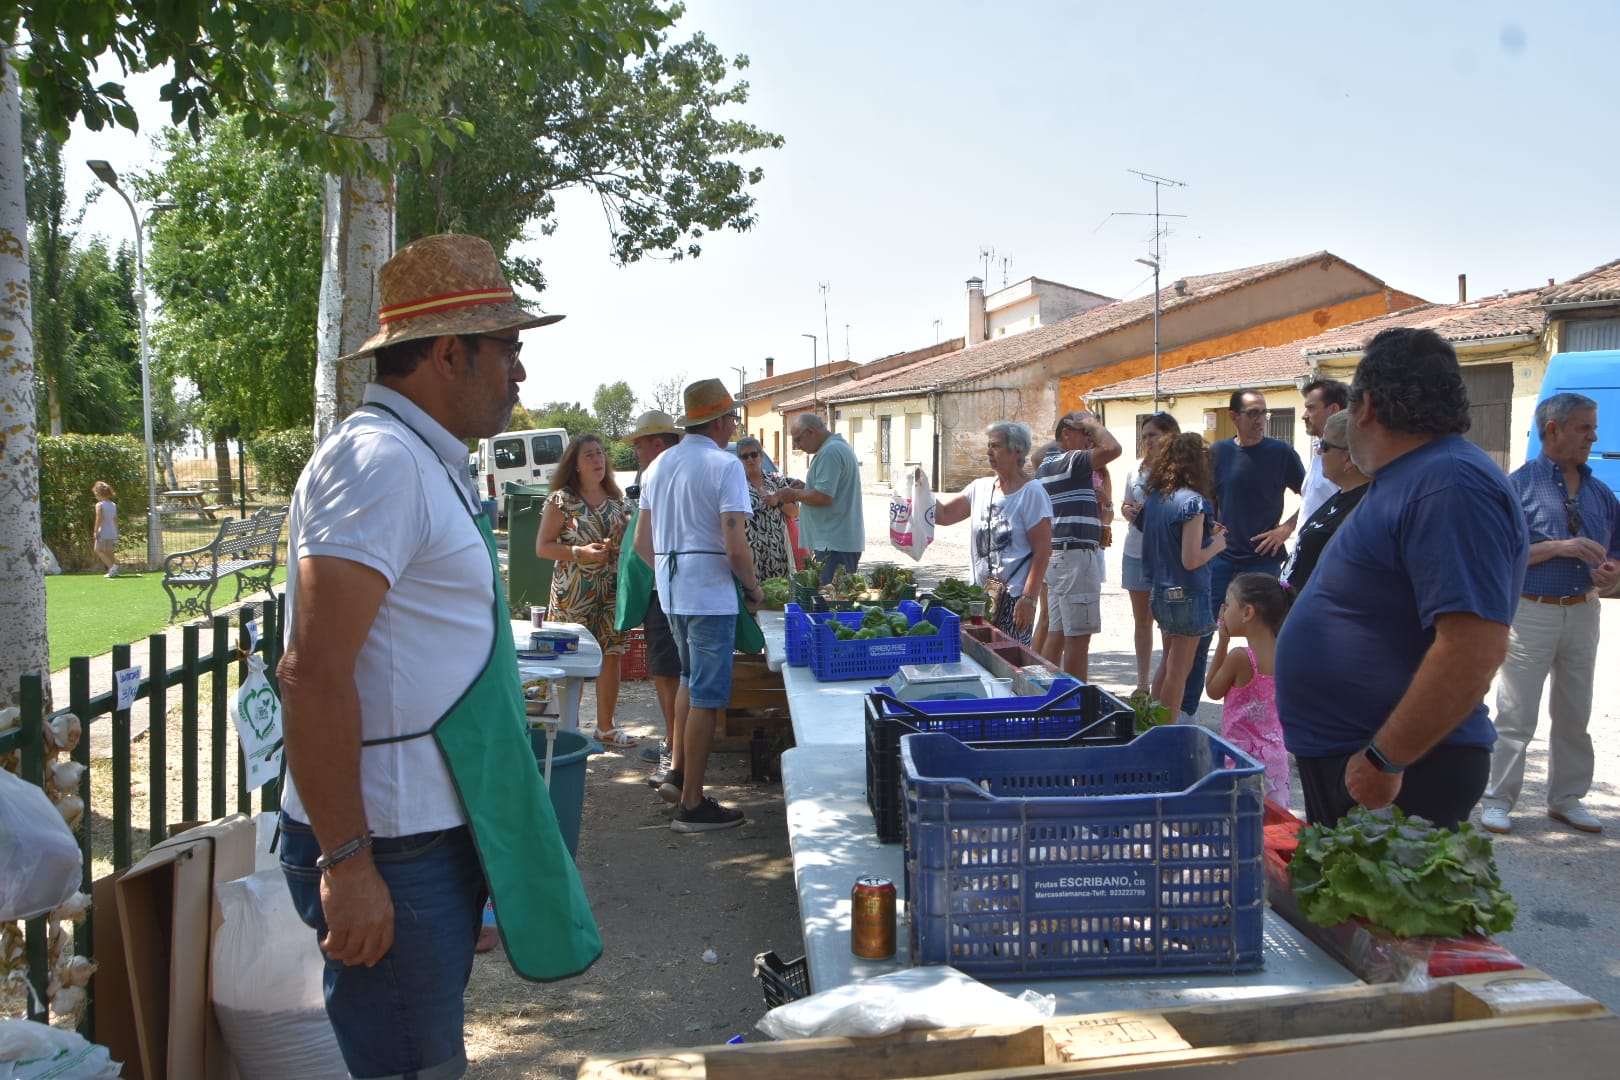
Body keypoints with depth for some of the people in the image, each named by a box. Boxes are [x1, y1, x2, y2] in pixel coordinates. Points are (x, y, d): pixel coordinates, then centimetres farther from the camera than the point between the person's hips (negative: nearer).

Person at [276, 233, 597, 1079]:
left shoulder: (429, 464, 15)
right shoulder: (380, 461, -18)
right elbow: (314, 673, -24)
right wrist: (345, 861, -24)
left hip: (440, 835, 10)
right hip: (389, 850, -10)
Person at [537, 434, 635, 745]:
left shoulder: (617, 499, 11)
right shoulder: (561, 500, -4)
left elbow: (630, 538, 22)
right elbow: (542, 547, -6)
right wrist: (580, 553, -18)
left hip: (612, 591, 5)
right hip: (574, 594, -5)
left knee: (611, 655, 5)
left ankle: (606, 726, 16)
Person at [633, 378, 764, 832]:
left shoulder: (659, 465, 11)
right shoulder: (725, 465, -12)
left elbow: (642, 543, 14)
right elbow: (735, 547, -19)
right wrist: (754, 589, -4)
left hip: (671, 590, 8)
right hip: (710, 594, -8)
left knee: (691, 680, 25)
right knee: (707, 697, 0)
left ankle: (678, 773, 25)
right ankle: (691, 805, 5)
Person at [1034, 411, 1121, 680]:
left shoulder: (1046, 464, 18)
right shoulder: (1071, 461, -12)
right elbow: (1112, 448, -26)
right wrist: (1094, 424, -9)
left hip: (1057, 555, 10)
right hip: (1076, 555, -10)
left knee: (1056, 633, 12)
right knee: (1079, 636, -6)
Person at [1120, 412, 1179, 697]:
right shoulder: (1138, 470, 11)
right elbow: (1125, 504, 20)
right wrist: (1129, 511, -2)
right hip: (1136, 553, 7)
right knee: (1141, 620, 14)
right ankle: (1142, 683, 24)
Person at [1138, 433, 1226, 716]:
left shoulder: (1155, 497, 4)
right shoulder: (1192, 501, -18)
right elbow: (1191, 560, -21)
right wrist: (1216, 544, -4)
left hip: (1160, 593, 8)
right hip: (1187, 595, -8)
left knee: (1168, 661, 23)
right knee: (1179, 670, 4)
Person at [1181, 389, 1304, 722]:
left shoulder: (1281, 453, -1)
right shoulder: (1218, 453, 4)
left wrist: (1286, 528, -8)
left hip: (1264, 559, -2)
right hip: (1221, 557, 2)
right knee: (1200, 634, 1)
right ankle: (1186, 710, 11)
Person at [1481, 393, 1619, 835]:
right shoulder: (1519, 485, -6)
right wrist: (1558, 547, -20)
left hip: (1582, 613, 5)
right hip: (1531, 612, -5)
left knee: (1574, 714, 14)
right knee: (1516, 715, -1)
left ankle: (1566, 798, 27)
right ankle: (1498, 800, 9)